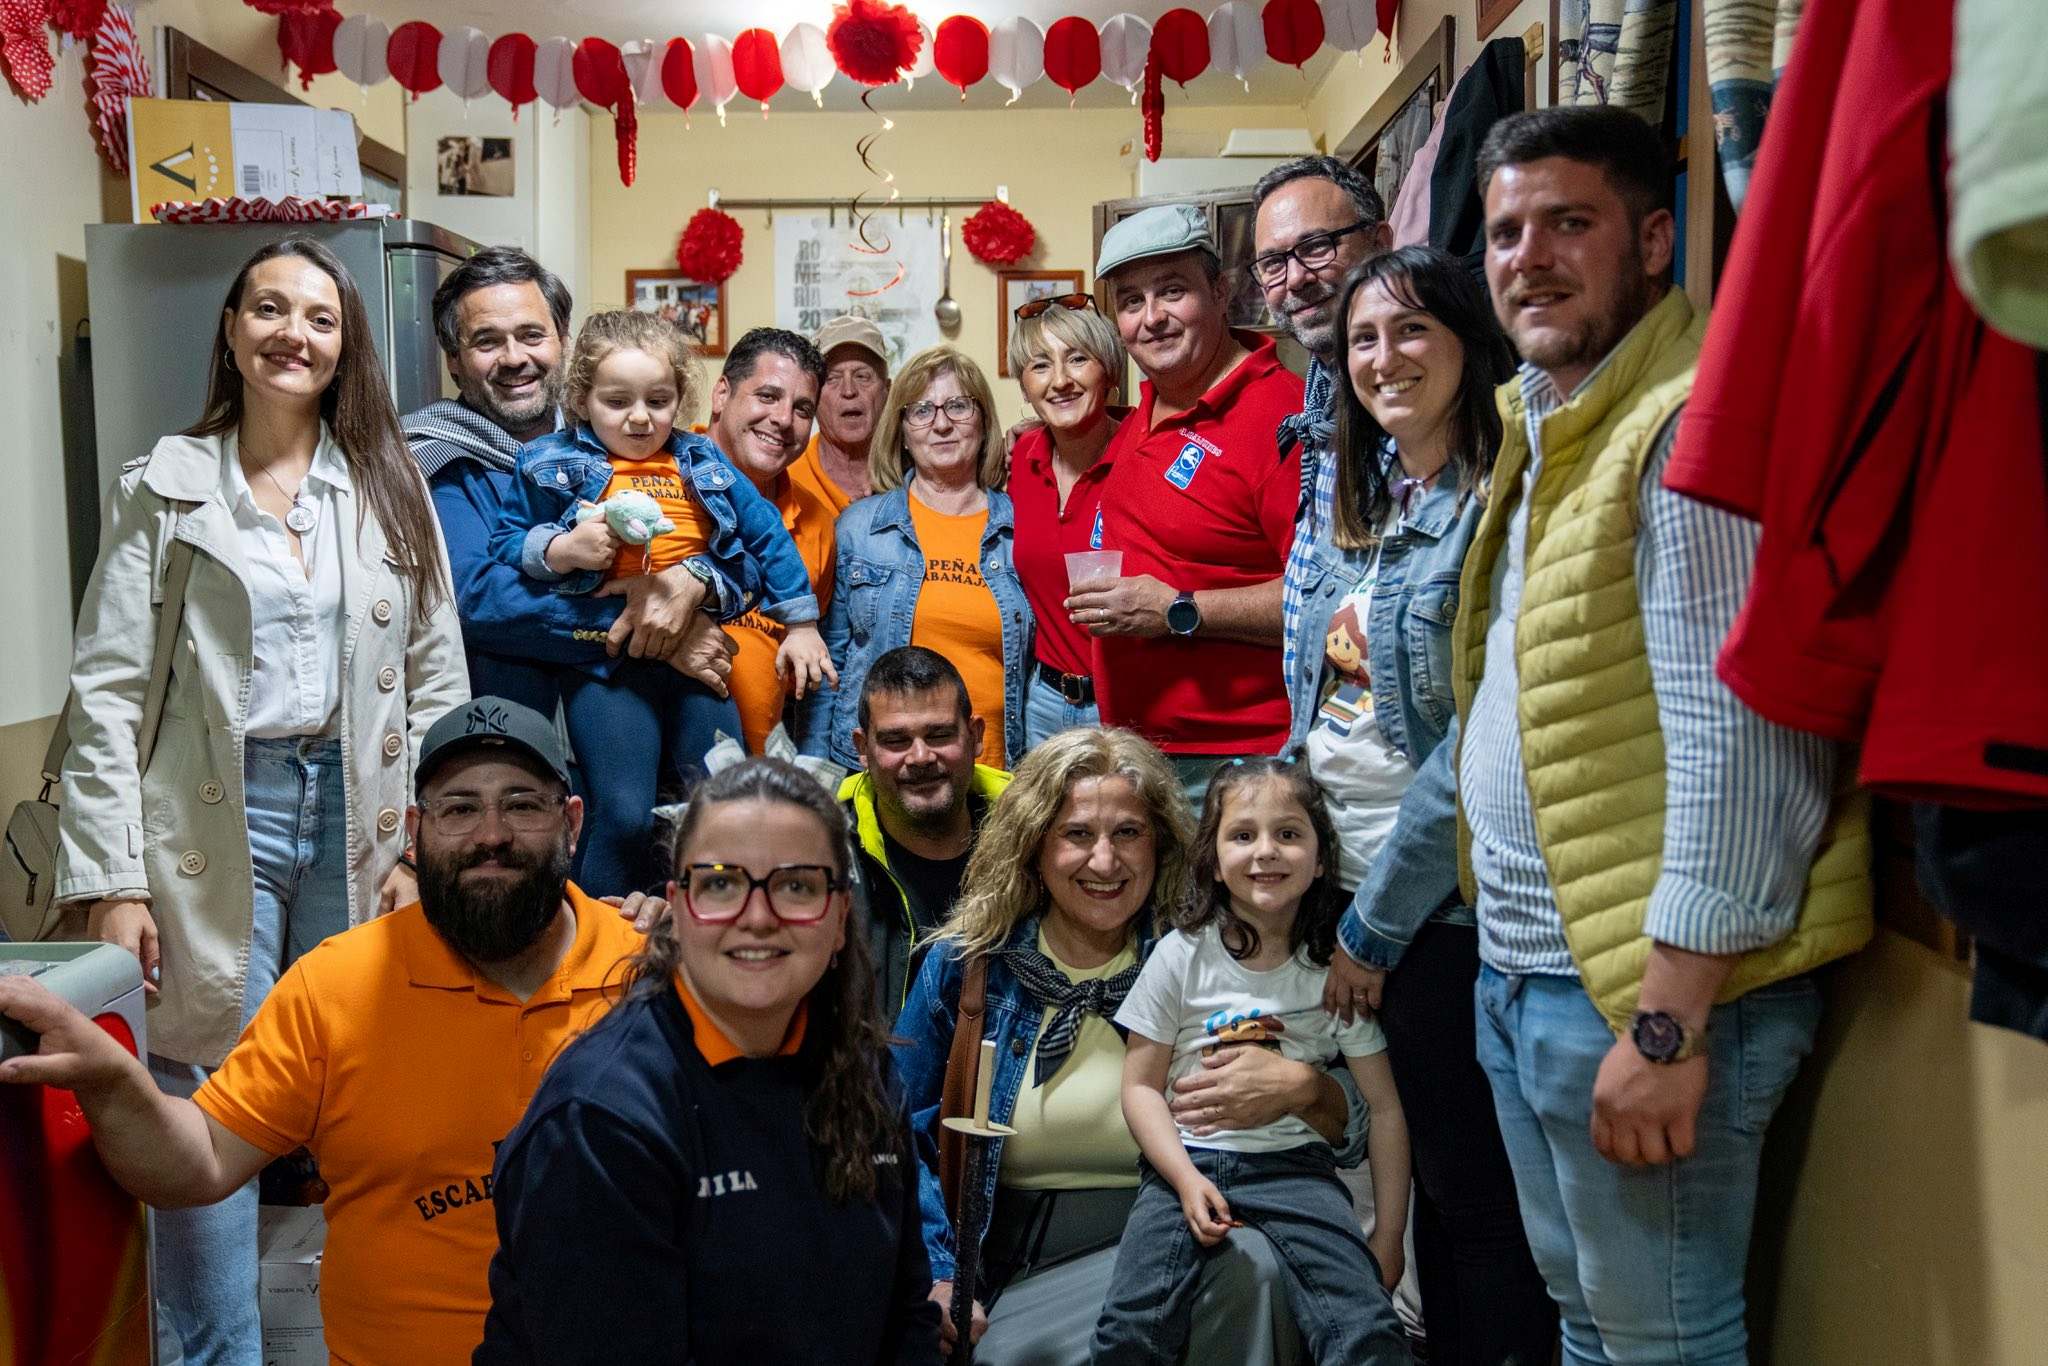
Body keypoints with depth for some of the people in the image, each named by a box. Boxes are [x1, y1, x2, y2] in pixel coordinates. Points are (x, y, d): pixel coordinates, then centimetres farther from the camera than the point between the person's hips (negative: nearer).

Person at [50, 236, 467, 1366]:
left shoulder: (389, 488, 9)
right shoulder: (162, 488, 4)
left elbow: (436, 678, 7)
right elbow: (105, 692, -1)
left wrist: (426, 844, 0)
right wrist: (109, 881, -8)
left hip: (356, 812, 2)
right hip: (211, 823, -1)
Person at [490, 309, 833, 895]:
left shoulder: (703, 465, 11)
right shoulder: (551, 466, 3)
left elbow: (768, 536, 16)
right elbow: (505, 548, 2)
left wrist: (802, 624, 15)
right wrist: (561, 551, -18)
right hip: (603, 659, -3)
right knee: (624, 815, -11)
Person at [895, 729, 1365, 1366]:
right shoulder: (967, 965, 3)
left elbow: (1355, 1129, 3)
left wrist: (1301, 1087, -20)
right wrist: (936, 1278, -7)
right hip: (1010, 1274, -2)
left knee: (1250, 1262, -30)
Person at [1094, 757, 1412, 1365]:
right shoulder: (1182, 955, -2)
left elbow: (1384, 1107, 3)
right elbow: (1142, 1085, 0)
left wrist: (1388, 1234, 1)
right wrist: (1186, 1179, -13)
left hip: (1295, 1164, 1)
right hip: (1188, 1161, 0)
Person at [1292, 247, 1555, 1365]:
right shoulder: (1355, 507, 9)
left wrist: (1376, 926, -14)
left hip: (1439, 906, -7)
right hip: (1343, 887, 7)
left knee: (1475, 1189, 6)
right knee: (1421, 1169, 20)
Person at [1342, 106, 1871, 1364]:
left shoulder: (1689, 432, -16)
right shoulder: (1544, 433, 14)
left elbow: (1733, 751, -23)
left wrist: (1668, 1024, -24)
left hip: (1638, 992, -9)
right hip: (1524, 976, 9)